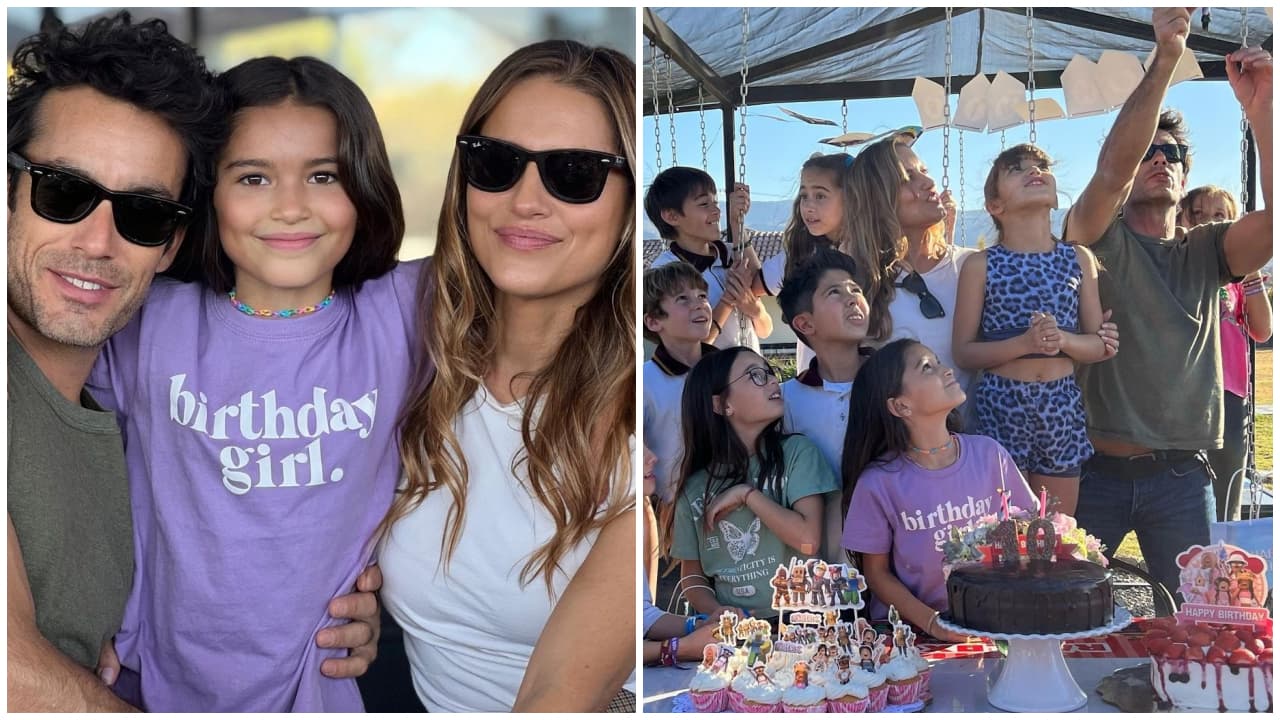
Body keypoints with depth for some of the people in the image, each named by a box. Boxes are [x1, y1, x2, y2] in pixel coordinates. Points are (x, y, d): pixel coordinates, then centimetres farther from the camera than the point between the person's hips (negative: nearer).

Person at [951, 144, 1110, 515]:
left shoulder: (1079, 259, 6)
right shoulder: (981, 265, -2)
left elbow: (1099, 345, 7)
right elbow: (962, 352, -5)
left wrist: (1063, 340, -14)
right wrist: (1023, 343, -19)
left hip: (1062, 408, 3)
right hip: (1001, 407, -3)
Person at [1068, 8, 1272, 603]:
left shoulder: (1204, 251, 8)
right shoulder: (1098, 240, 1)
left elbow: (1273, 219, -11)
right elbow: (1112, 166, -19)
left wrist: (1259, 108, -19)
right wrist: (1164, 59, -25)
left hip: (1179, 475, 2)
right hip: (1096, 469, -2)